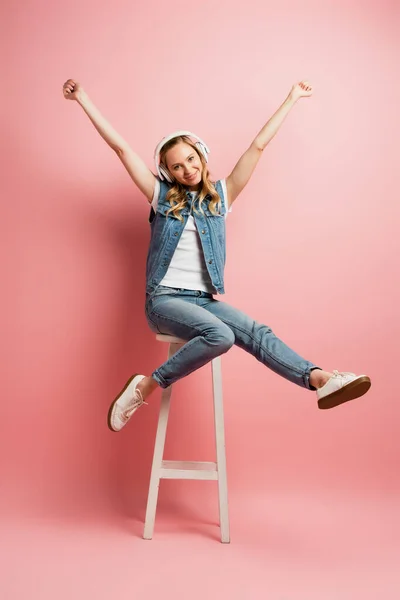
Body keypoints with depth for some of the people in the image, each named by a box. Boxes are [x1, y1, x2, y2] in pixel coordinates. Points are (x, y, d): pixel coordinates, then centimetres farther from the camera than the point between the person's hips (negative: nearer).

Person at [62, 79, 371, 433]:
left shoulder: (221, 195, 12)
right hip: (165, 298, -3)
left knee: (256, 333, -24)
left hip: (204, 299, 3)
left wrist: (291, 99, 17)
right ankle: (145, 386, -23)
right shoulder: (162, 196, 8)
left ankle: (320, 379, -39)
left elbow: (258, 146, 12)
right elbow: (120, 147, 6)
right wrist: (83, 98, 8)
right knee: (219, 335, -32)